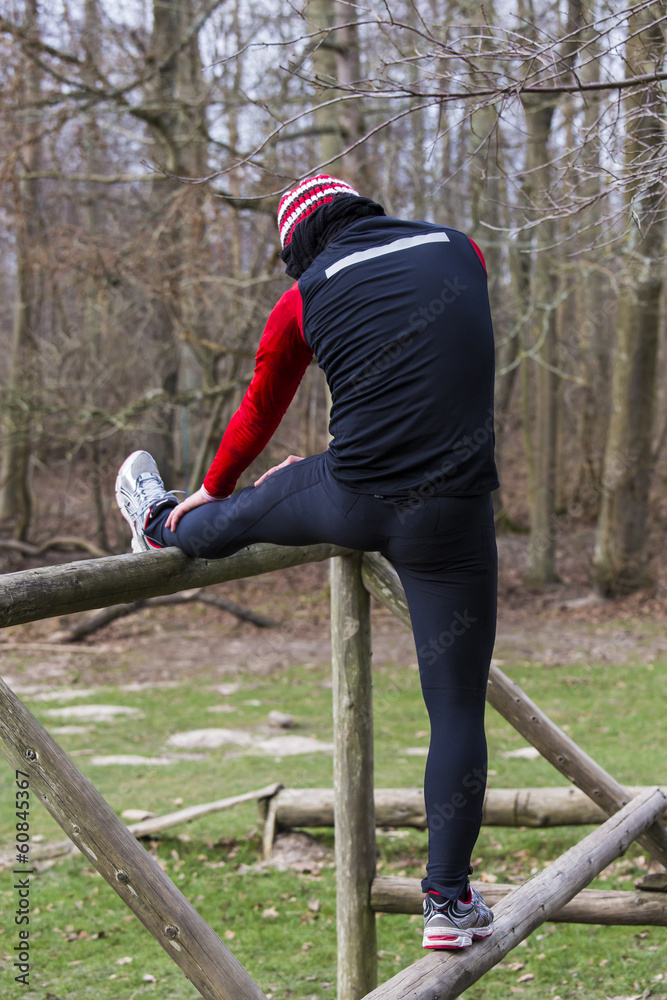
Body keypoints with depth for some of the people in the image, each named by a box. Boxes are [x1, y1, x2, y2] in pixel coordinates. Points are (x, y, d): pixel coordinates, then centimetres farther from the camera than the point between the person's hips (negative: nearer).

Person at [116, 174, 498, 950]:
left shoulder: (305, 298, 5)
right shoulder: (460, 253, 11)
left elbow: (259, 412, 18)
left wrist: (211, 489, 37)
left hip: (352, 504, 0)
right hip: (451, 518, 0)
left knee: (250, 509, 33)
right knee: (457, 709, 7)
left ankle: (164, 526, 65)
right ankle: (448, 900, 10)